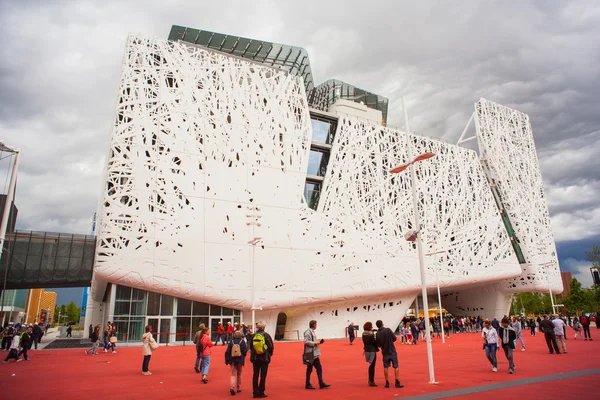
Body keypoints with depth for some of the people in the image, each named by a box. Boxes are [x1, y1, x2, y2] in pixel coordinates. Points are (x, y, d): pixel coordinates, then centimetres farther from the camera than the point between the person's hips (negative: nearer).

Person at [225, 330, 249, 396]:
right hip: (240, 360, -1)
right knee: (239, 374, 17)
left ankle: (232, 387, -19)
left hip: (232, 360, 1)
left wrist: (227, 360, 3)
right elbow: (245, 351, -11)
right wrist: (246, 346, 8)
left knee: (233, 374, 3)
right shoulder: (242, 341, -6)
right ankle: (238, 388, 24)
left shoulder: (231, 341, -1)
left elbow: (227, 351, -2)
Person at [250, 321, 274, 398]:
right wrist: (269, 355, 8)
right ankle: (261, 393, 8)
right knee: (263, 376, 6)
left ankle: (255, 393, 15)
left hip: (255, 358, 3)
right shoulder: (266, 335, -11)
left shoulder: (253, 336, -4)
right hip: (264, 358, -3)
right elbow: (271, 347, -8)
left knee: (255, 375, 12)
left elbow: (250, 346, 2)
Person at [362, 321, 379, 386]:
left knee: (371, 366, 20)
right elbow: (375, 342, -18)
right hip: (372, 351, -8)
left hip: (367, 350, 8)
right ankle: (371, 381, 6)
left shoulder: (363, 334, 4)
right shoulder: (371, 334, -19)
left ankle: (370, 380, 28)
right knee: (372, 366, 2)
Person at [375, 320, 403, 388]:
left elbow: (378, 345, -3)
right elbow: (394, 338, -8)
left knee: (385, 367, 12)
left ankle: (387, 383, 13)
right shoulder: (388, 330, -13)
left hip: (385, 352, 2)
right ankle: (397, 383, 4)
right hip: (392, 351, -2)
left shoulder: (377, 334, -8)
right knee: (396, 366, 6)